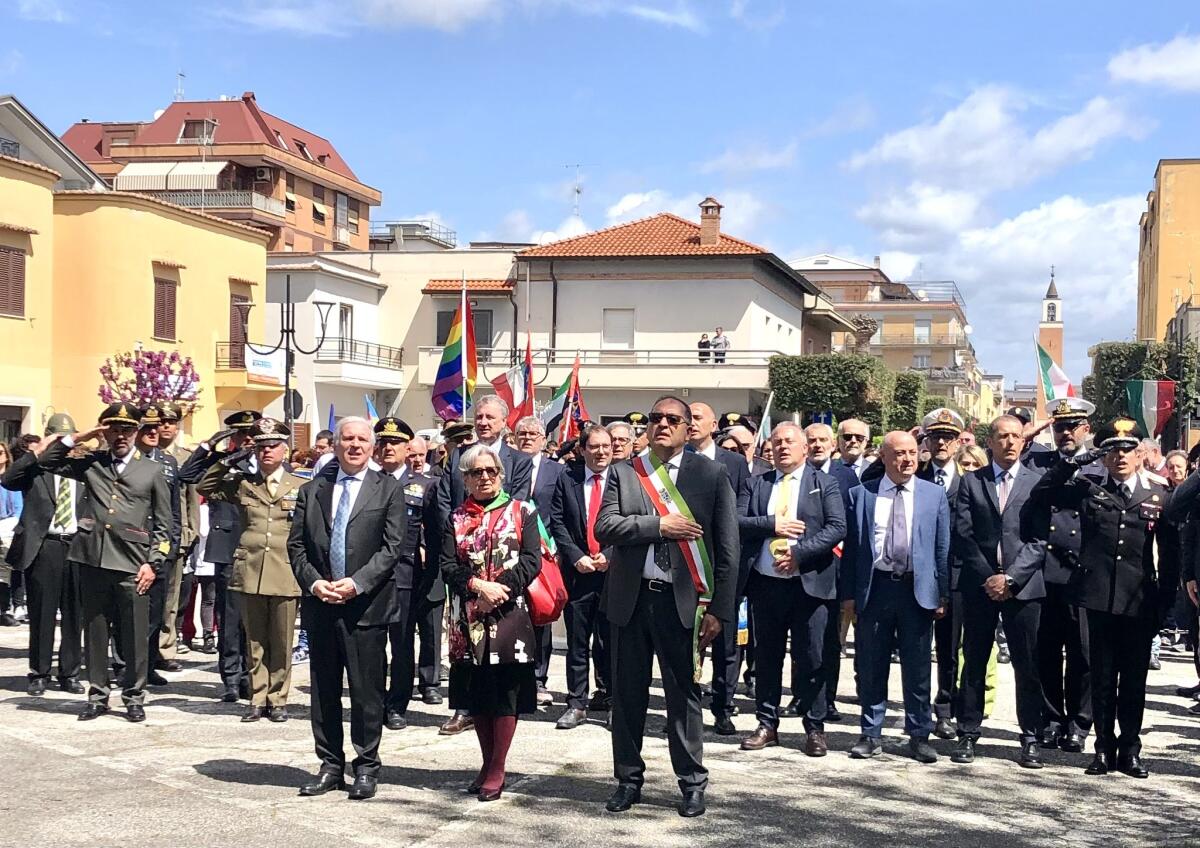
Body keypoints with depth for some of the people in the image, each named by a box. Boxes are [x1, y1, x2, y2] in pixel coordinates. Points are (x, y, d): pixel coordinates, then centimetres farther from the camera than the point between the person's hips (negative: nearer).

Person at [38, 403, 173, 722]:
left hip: (132, 565, -2)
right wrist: (78, 438, 2)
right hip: (93, 560, 2)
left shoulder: (152, 471, 9)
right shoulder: (90, 463, 13)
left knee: (135, 635, -1)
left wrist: (153, 563, -3)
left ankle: (134, 697, 12)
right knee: (95, 633, 8)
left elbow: (163, 525, 7)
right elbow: (46, 462, 11)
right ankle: (97, 696, 18)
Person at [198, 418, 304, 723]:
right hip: (249, 574, 2)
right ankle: (258, 699, 16)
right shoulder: (241, 483, 11)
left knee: (281, 643, 4)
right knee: (254, 642, 8)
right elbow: (204, 488, 13)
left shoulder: (302, 487, 7)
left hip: (286, 576, -2)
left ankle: (278, 700, 14)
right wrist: (228, 461, 3)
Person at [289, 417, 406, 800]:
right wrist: (313, 582, -8)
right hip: (319, 604, 4)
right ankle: (331, 765, 21)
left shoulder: (388, 490, 2)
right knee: (324, 690, 10)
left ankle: (366, 767, 13)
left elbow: (392, 548, -5)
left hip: (367, 605, -3)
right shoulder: (312, 491, 12)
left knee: (367, 691, 1)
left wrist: (356, 583, -15)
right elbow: (296, 544, 8)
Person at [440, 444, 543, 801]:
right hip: (469, 618, 3)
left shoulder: (521, 512, 5)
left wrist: (501, 588, -15)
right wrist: (478, 585, -14)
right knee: (477, 693, 8)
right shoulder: (457, 518, 11)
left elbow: (532, 560, -4)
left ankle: (497, 770, 7)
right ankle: (488, 764, 22)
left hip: (510, 612, -2)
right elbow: (447, 566, 2)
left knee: (506, 691, -1)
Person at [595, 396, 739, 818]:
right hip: (630, 598, 2)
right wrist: (659, 525, -14)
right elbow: (604, 526, -5)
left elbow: (727, 547, -1)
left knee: (684, 693, 4)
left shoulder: (711, 475, 2)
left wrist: (719, 610, -6)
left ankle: (692, 781, 18)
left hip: (682, 600, -2)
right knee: (628, 692, 10)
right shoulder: (623, 473, 7)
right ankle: (629, 778, 23)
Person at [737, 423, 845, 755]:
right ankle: (767, 725, 20)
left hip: (810, 584, -3)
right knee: (766, 657, 10)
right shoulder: (756, 485, 11)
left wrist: (799, 553, -17)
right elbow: (736, 522, 0)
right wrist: (772, 525, -14)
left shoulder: (825, 484, 4)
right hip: (766, 582, 3)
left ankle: (814, 728, 12)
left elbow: (837, 528, -8)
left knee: (811, 659, 2)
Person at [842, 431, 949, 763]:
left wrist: (943, 594, 0)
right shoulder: (861, 494, 5)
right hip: (875, 587, 0)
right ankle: (871, 734, 18)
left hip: (918, 589, 0)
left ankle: (919, 735, 17)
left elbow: (943, 548, 5)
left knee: (917, 667, 6)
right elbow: (851, 546, 4)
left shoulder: (934, 495, 6)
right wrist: (848, 592, 0)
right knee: (871, 666, 7)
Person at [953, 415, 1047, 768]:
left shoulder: (1039, 483, 4)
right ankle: (968, 735, 14)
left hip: (1023, 586, -1)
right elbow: (963, 536, 1)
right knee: (973, 663, 7)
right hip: (979, 585, 1)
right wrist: (987, 577, -8)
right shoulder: (971, 482, 8)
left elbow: (1040, 539, -3)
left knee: (1028, 666, 2)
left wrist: (1010, 577, -12)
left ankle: (1031, 739, 10)